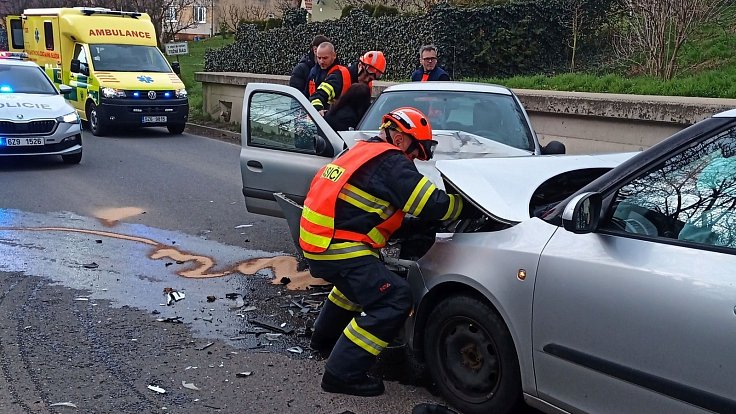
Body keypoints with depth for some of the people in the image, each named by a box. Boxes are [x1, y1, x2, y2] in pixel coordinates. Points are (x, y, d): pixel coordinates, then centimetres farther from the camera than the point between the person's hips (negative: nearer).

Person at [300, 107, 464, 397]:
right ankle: (343, 373, -11)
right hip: (338, 249, -10)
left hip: (319, 241, 10)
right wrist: (463, 204, 3)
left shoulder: (363, 152, 17)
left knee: (357, 282, 35)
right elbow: (433, 205, -15)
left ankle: (325, 340, 48)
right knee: (394, 300, -13)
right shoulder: (391, 162, -11)